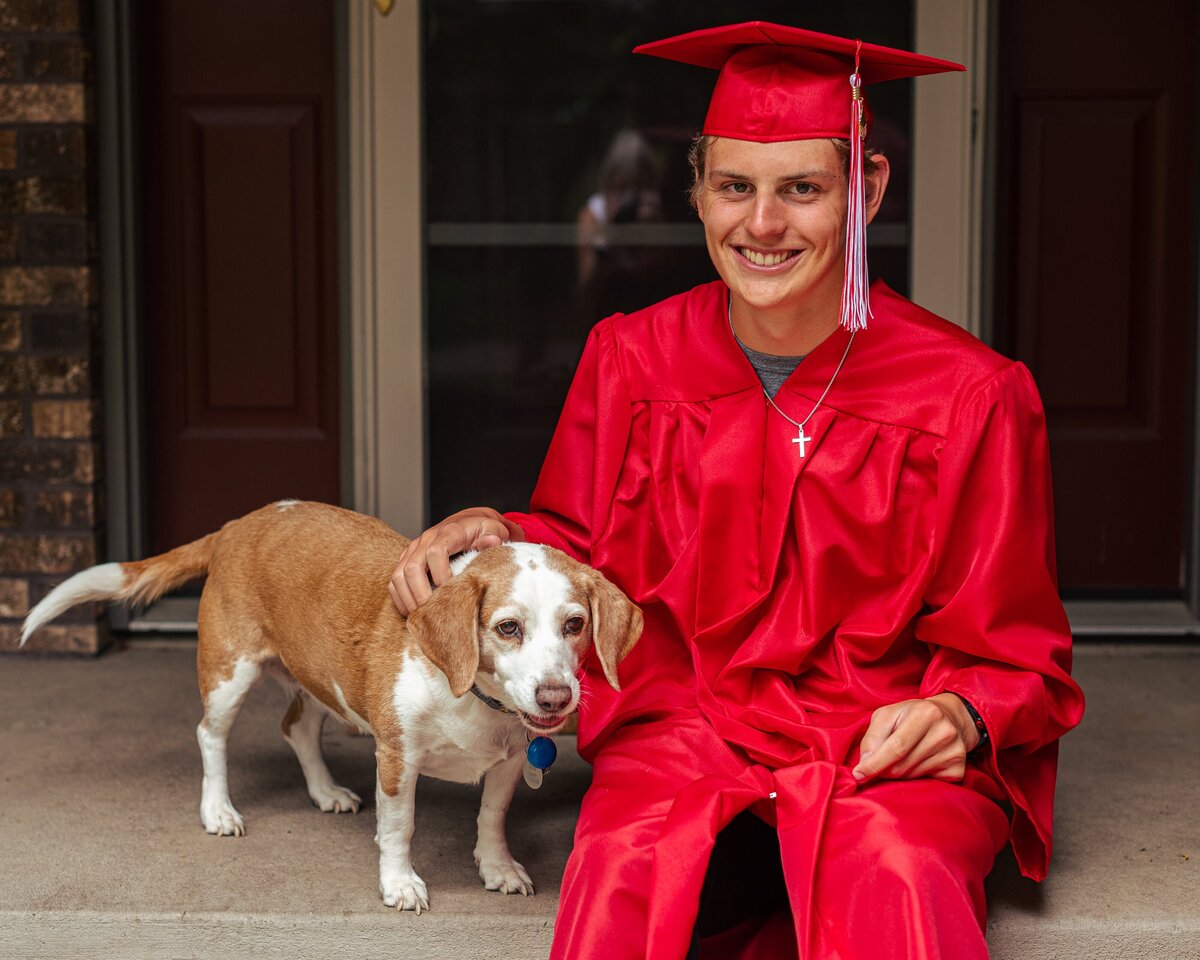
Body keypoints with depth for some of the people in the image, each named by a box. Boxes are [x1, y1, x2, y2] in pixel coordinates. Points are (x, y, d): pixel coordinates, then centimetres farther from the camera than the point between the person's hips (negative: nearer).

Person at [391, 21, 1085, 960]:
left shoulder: (967, 396, -3)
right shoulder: (632, 361, 4)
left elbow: (1013, 652, 5)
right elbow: (578, 544, 18)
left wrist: (959, 716, -17)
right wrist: (495, 534, -4)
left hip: (890, 753, -1)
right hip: (686, 737, 2)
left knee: (899, 878, -35)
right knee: (627, 869, -31)